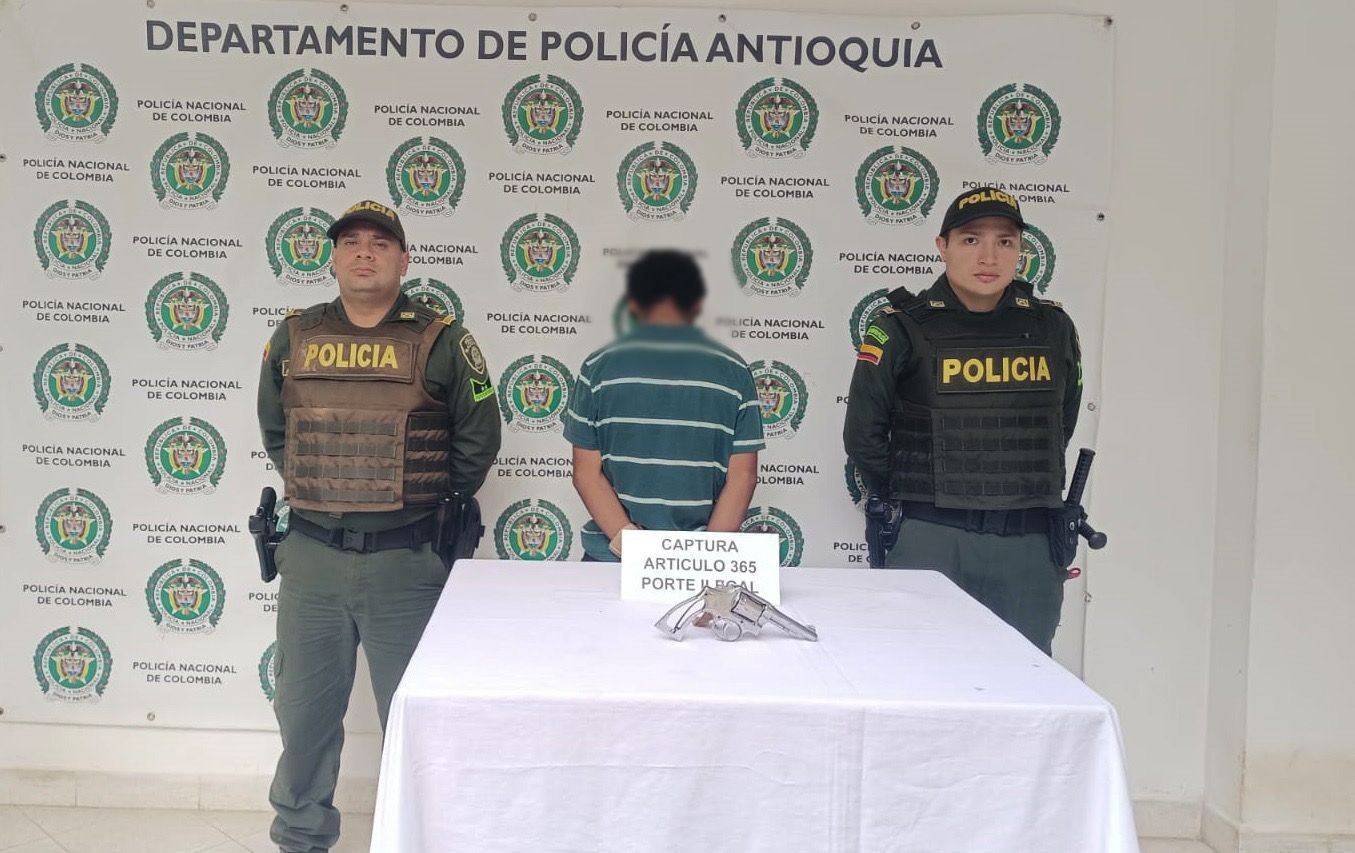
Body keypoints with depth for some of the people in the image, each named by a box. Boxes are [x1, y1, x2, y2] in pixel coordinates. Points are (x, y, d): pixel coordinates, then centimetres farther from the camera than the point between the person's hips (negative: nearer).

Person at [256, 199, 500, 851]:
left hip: (406, 560, -3)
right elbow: (273, 430, 20)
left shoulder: (441, 341, -3)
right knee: (304, 710, 14)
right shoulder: (294, 339, 6)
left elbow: (479, 436, 5)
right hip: (311, 558, 3)